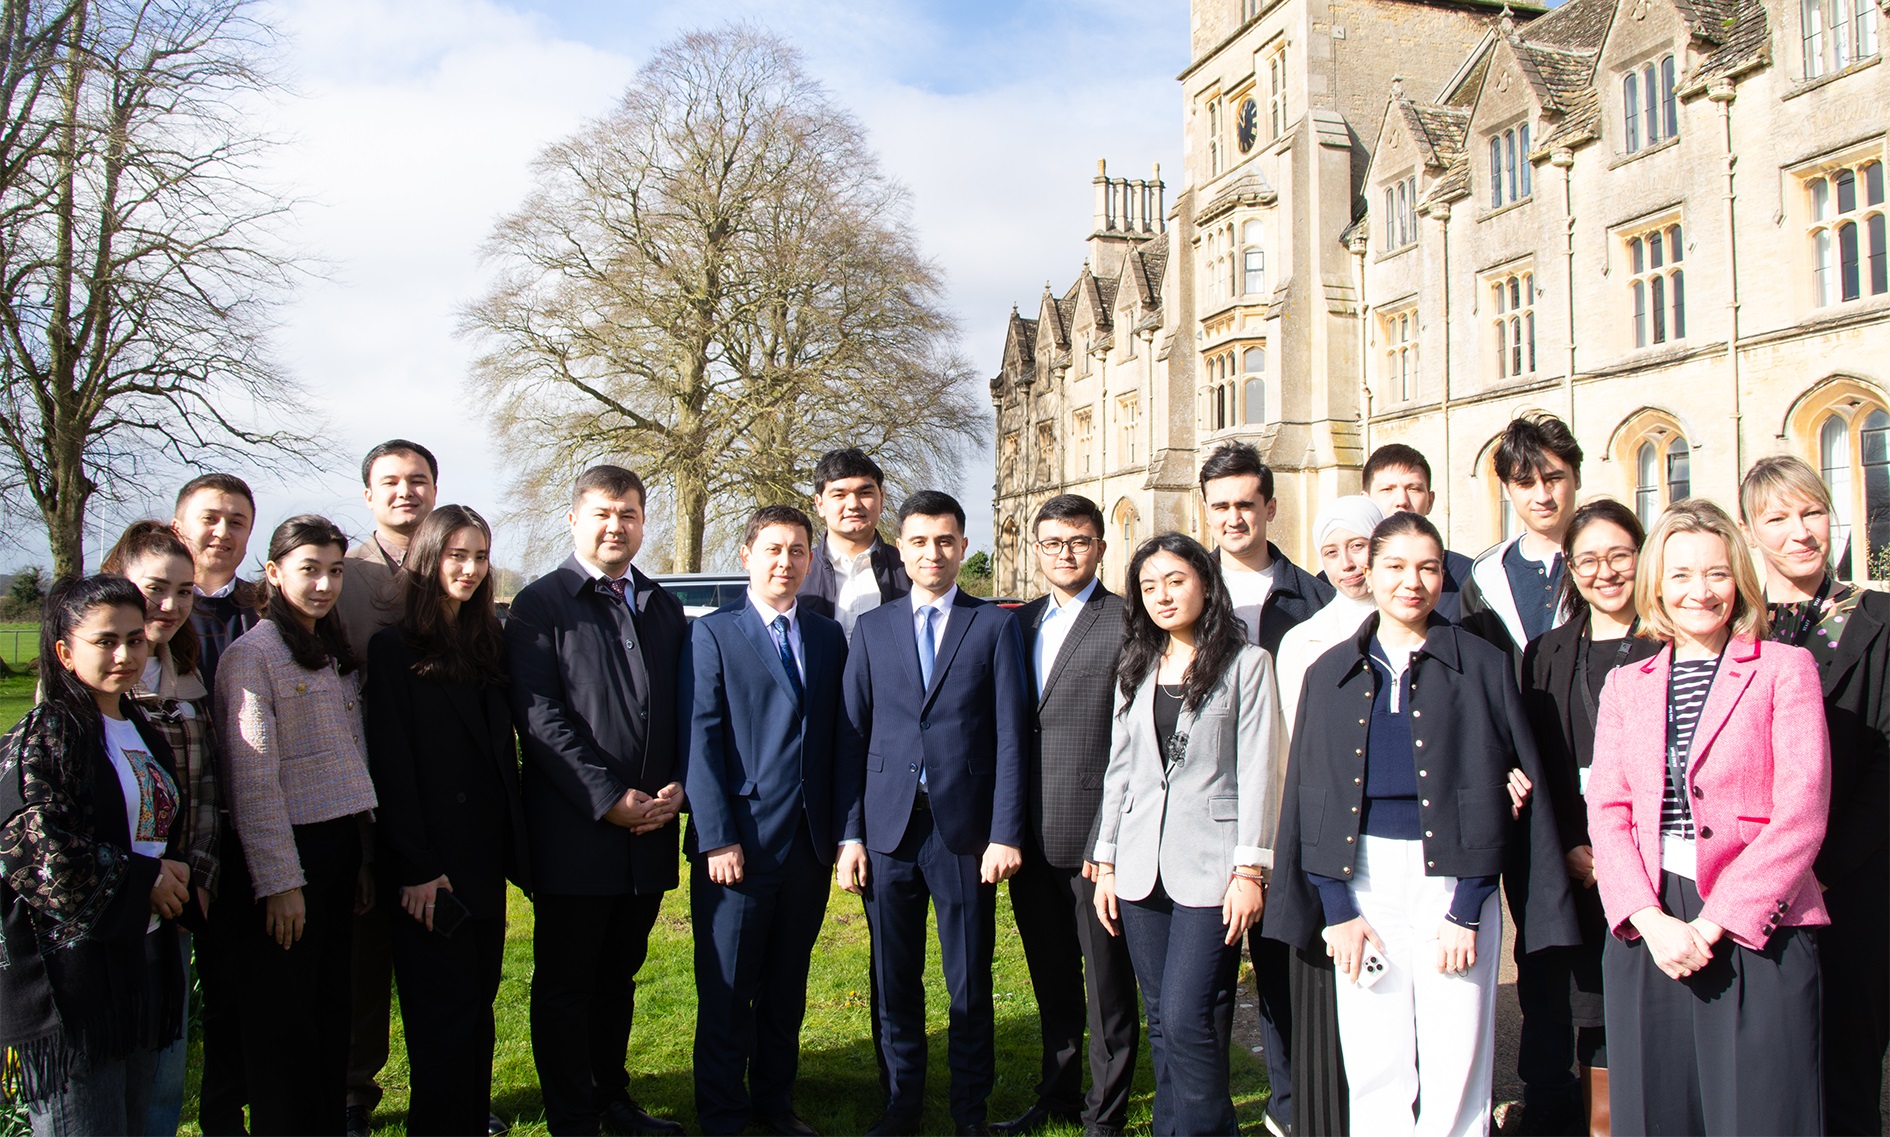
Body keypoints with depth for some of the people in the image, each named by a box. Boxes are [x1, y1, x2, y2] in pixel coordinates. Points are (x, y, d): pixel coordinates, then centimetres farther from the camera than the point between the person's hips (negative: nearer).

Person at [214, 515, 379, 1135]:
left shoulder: (337, 653, 14)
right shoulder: (251, 654, -9)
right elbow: (253, 780, -13)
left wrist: (364, 853, 13)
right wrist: (278, 881, -15)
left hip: (341, 847, 7)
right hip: (289, 849, -7)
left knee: (332, 1002, 13)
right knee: (283, 1016, 3)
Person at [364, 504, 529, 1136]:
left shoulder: (490, 644, 13)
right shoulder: (394, 647, -5)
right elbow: (390, 762, -10)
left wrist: (516, 843, 8)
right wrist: (414, 867, -15)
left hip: (485, 854, 6)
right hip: (431, 862, -6)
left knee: (477, 1006, 11)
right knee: (443, 1012, -2)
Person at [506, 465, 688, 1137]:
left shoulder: (664, 607, 14)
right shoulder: (542, 603, -3)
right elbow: (538, 715, -11)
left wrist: (677, 786, -3)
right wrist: (609, 798, -16)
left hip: (650, 829, 5)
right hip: (575, 830, -5)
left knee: (620, 974, 17)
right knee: (565, 983, 5)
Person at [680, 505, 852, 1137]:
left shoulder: (829, 638, 12)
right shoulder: (713, 634, -1)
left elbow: (840, 741, 11)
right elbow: (701, 741, -7)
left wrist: (843, 830, 3)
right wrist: (717, 839, -13)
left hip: (810, 844, 4)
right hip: (739, 843, -4)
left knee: (787, 987, 14)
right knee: (727, 991, 5)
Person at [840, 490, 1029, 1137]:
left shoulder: (994, 626, 3)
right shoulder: (872, 628, 9)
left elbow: (1010, 737, -2)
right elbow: (854, 735, 7)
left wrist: (1005, 834, -9)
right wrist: (850, 834, 1)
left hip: (964, 830, -2)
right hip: (888, 828, 2)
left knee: (969, 983, 7)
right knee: (894, 980, 11)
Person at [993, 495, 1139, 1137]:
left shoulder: (1127, 623, -8)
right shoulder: (1020, 623, 13)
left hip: (1092, 836, -6)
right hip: (1031, 837, 6)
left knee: (1107, 982, 6)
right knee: (1051, 981, 19)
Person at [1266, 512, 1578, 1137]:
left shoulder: (1482, 666, 2)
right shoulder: (1331, 673, 8)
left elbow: (1499, 792, -1)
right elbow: (1308, 797, 7)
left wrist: (1467, 910, -8)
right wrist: (1336, 910, -1)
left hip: (1451, 878, -1)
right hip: (1361, 878, 2)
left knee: (1454, 1069, 0)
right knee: (1373, 1069, 3)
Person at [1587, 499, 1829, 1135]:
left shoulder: (1785, 669, 3)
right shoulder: (1625, 684, 14)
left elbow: (1801, 814, -6)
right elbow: (1606, 812, 6)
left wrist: (1713, 923, -12)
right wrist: (1651, 919, -10)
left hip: (1755, 928, -3)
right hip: (1646, 928, 3)